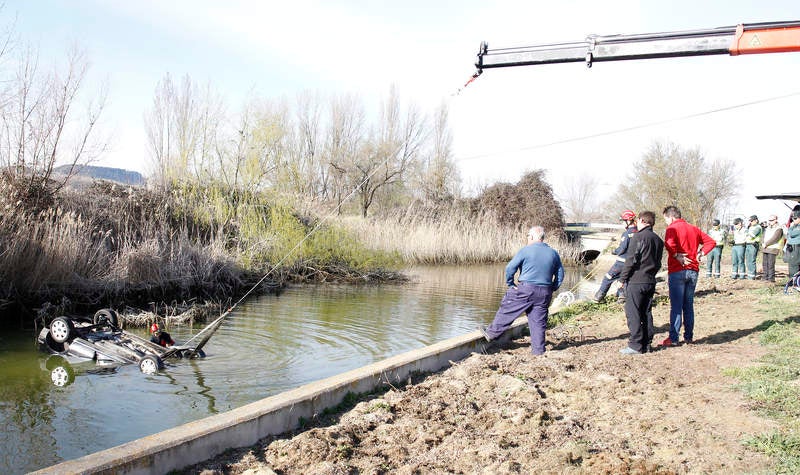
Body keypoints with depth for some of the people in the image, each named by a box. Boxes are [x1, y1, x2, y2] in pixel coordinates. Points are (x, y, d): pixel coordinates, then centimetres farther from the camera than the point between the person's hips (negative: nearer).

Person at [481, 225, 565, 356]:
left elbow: (510, 268, -9)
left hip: (525, 289, -4)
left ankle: (492, 333, 18)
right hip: (544, 293, 5)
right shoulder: (553, 253, 9)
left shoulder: (526, 250, -7)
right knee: (538, 322, 9)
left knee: (507, 310, 9)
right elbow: (560, 274, 14)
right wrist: (552, 289, 18)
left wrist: (510, 283, 3)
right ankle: (538, 350, 12)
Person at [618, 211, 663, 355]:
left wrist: (622, 278, -7)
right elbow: (658, 263, 17)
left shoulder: (638, 237, -11)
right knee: (646, 313, 13)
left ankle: (635, 345, -2)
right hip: (650, 282, 8)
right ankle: (646, 344, 16)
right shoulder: (658, 240, 12)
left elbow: (631, 260, -14)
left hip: (636, 281, -7)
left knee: (633, 313, -3)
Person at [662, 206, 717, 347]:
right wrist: (700, 254, 7)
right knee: (689, 306, 14)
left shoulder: (672, 228, -8)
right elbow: (711, 242, 16)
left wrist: (677, 256, -14)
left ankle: (673, 338, -1)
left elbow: (669, 244, -28)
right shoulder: (694, 229, 14)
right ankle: (689, 337, 18)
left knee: (676, 306, -3)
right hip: (693, 271, 6)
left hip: (677, 271, -6)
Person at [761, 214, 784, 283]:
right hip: (765, 249, 7)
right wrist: (764, 244, 0)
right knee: (764, 263, 7)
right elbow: (764, 237, 19)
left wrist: (766, 244, -12)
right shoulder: (767, 228, 18)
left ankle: (771, 278, -4)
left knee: (770, 264, -9)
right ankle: (765, 277, 13)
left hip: (773, 249, -7)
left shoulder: (779, 229, -7)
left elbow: (774, 239, -16)